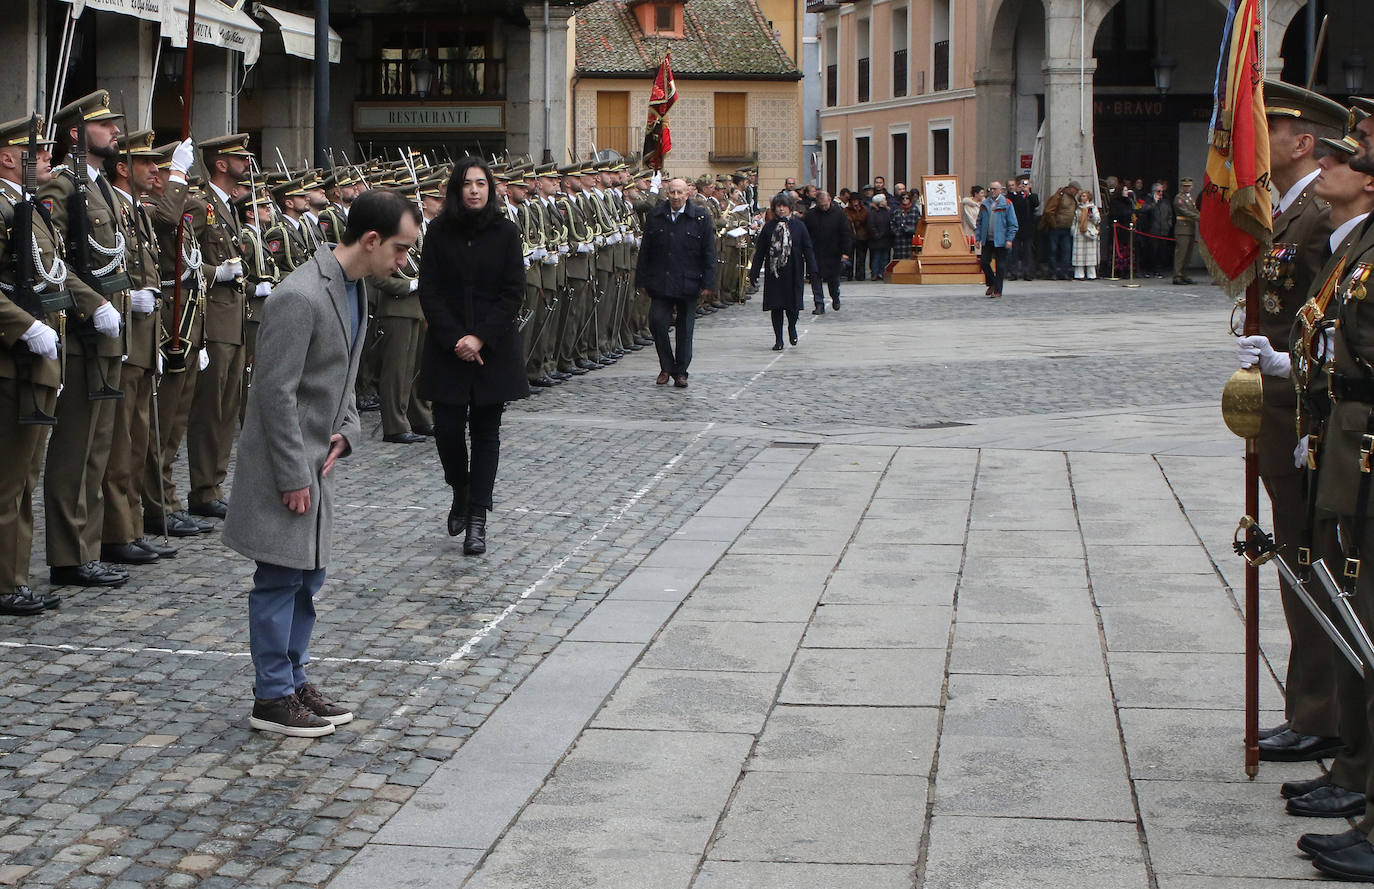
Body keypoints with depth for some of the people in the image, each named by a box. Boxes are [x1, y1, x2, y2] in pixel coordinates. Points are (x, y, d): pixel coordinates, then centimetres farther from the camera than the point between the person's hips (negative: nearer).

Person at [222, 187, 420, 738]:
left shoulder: (353, 289, 8)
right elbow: (276, 393, -23)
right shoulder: (300, 298, -23)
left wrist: (345, 431, 2)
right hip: (285, 465, -9)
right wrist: (293, 477, -20)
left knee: (306, 579, 16)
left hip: (314, 461, 9)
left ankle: (293, 682, 27)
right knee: (280, 580, -1)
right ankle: (272, 699, 9)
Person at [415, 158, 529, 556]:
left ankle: (477, 516, 7)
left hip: (494, 348, 0)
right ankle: (461, 490, 25)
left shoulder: (505, 232, 0)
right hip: (447, 350, 0)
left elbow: (513, 292, -3)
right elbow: (429, 292, -2)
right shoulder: (438, 232, 1)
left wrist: (481, 338, -13)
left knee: (486, 431, 1)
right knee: (447, 427, -4)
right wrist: (455, 339, -12)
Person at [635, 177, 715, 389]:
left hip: (687, 283, -1)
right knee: (657, 322, -8)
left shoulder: (700, 218, -1)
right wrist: (641, 280, 4)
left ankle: (680, 372, 16)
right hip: (660, 282, 1)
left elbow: (709, 253, -1)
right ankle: (666, 367, 10)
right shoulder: (655, 216, 4)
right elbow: (645, 251, 8)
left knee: (685, 328, 6)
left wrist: (707, 283, -6)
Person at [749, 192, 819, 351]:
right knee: (776, 306, 1)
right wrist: (754, 272, 3)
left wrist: (812, 271, -3)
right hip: (773, 272, 1)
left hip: (793, 272, -1)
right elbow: (760, 251, 7)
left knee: (793, 305, -2)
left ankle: (792, 328, 29)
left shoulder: (799, 226, 2)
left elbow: (807, 249, 3)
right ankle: (778, 339, 8)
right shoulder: (769, 226, 4)